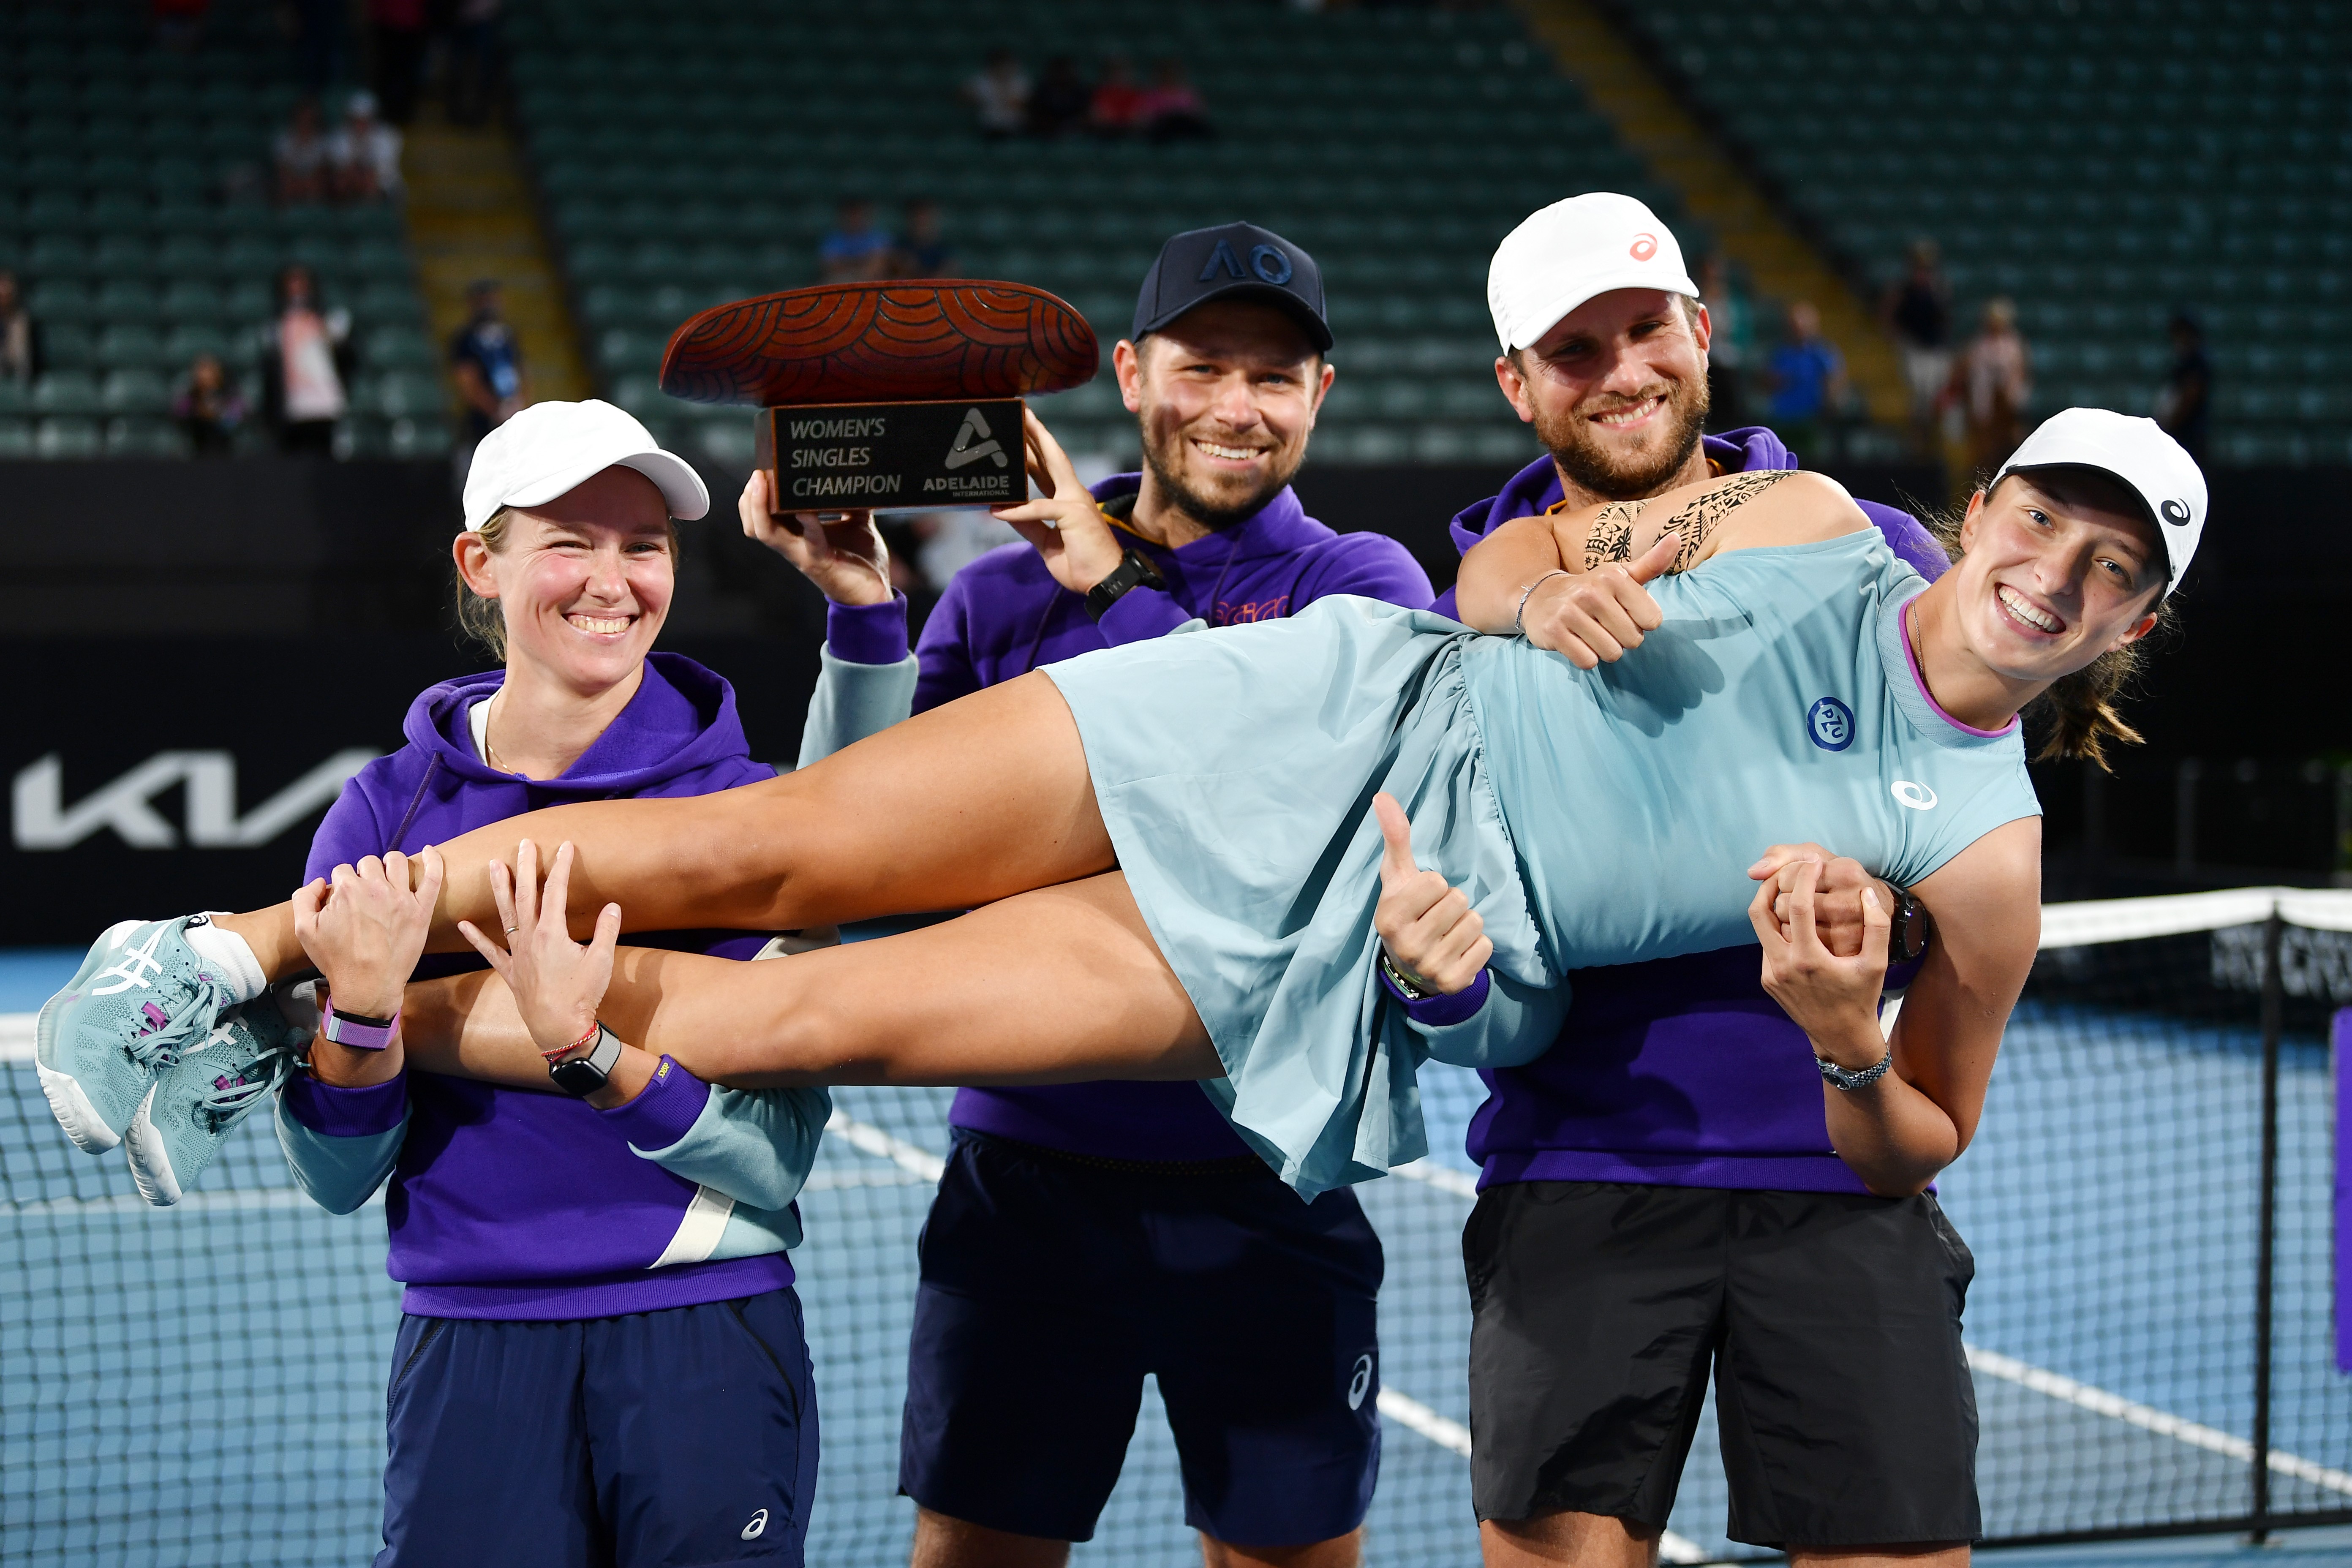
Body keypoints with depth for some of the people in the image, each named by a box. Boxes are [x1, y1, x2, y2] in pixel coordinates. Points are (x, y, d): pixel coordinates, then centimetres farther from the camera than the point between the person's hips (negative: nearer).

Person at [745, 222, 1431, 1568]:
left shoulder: (1361, 584, 2)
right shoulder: (1005, 594, 8)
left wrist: (1109, 584, -18)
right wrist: (861, 612, -11)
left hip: (1266, 1187, -1)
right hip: (1030, 1175, 2)